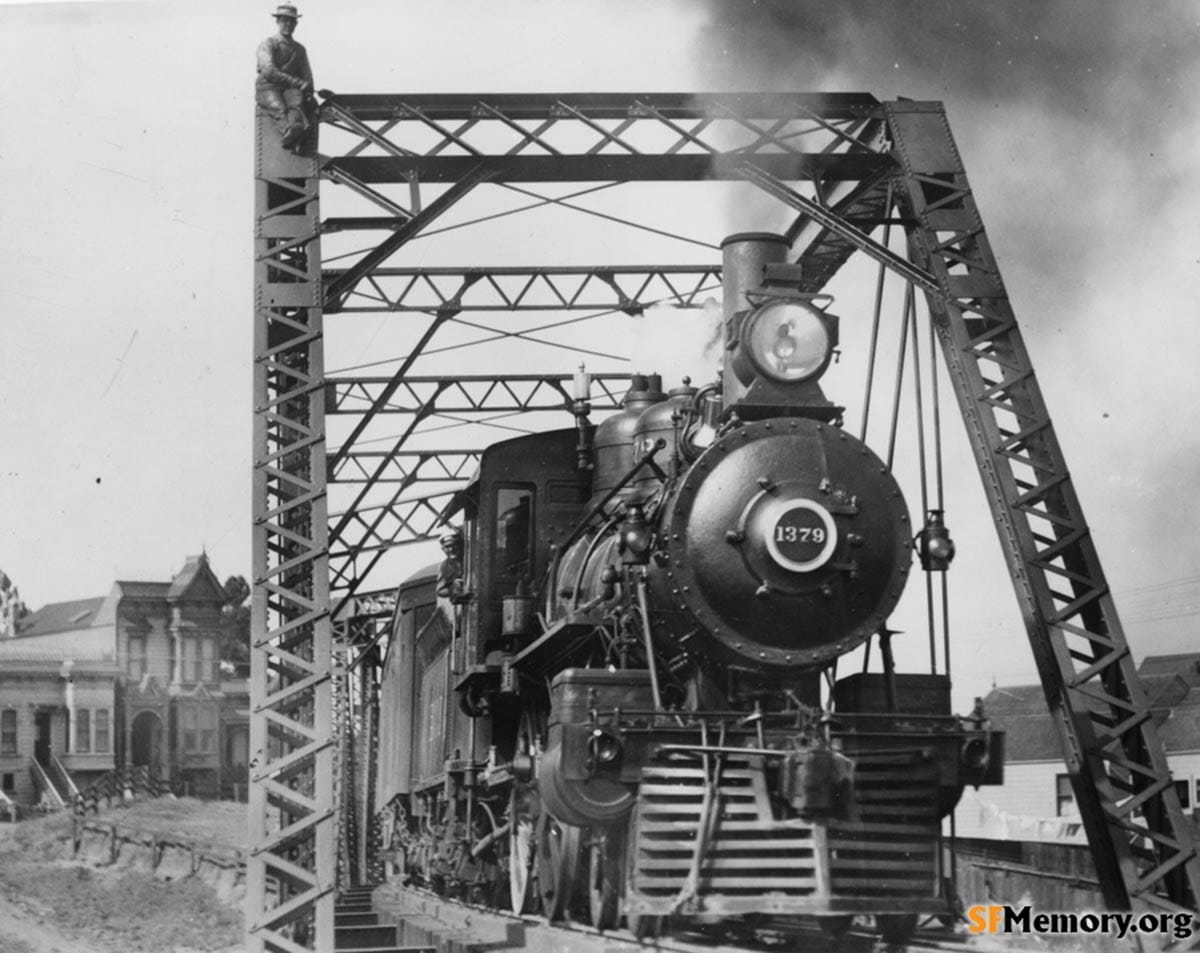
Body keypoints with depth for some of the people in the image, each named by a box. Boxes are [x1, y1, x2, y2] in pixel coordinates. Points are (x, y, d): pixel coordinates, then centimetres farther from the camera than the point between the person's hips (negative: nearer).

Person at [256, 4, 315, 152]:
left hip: (290, 89, 2)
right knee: (278, 107, -37)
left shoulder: (300, 49, 23)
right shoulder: (267, 44, 5)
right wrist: (297, 82, -16)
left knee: (297, 102, -34)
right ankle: (288, 131, -68)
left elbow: (307, 76, 22)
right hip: (268, 87, -2)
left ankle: (295, 140, -62)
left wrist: (308, 92, -3)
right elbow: (268, 71, -10)